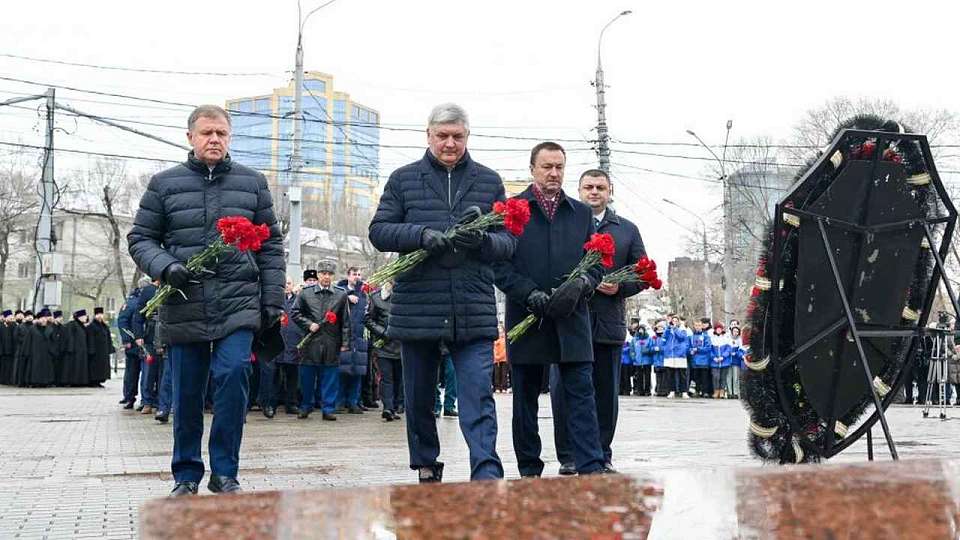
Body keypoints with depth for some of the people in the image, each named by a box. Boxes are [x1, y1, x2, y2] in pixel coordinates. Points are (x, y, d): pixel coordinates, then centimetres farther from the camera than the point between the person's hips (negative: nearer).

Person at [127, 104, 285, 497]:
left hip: (238, 304, 0)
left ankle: (225, 472, -3)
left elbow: (271, 245, 12)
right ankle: (186, 475, 23)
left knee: (233, 375, -17)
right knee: (187, 394, 6)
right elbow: (140, 239, 8)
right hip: (184, 307, 1)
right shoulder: (165, 184, 7)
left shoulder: (252, 183, 10)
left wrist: (273, 299, 5)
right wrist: (165, 268, -12)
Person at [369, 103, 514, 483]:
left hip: (474, 312, 0)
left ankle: (487, 476, -12)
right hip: (416, 307, 1)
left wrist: (482, 240, -16)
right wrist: (421, 234, -16)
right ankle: (426, 469, 28)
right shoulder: (404, 179, 7)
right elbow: (378, 231, 2)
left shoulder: (489, 182, 10)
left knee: (478, 399, -9)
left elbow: (508, 242, 8)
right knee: (419, 398, 12)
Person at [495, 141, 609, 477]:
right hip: (526, 318, -2)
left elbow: (597, 262, 12)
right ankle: (529, 470, 15)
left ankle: (591, 467, -6)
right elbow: (499, 263, -3)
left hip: (572, 319, 2)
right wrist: (531, 294, -15)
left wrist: (580, 285, -10)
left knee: (581, 393, -4)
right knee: (525, 397, 7)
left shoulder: (582, 213, 15)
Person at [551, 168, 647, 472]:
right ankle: (568, 456, 6)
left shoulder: (627, 230, 15)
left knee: (606, 392, 7)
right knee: (564, 390, -2)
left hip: (609, 322, 2)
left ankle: (602, 454, 17)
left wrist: (620, 287, -6)